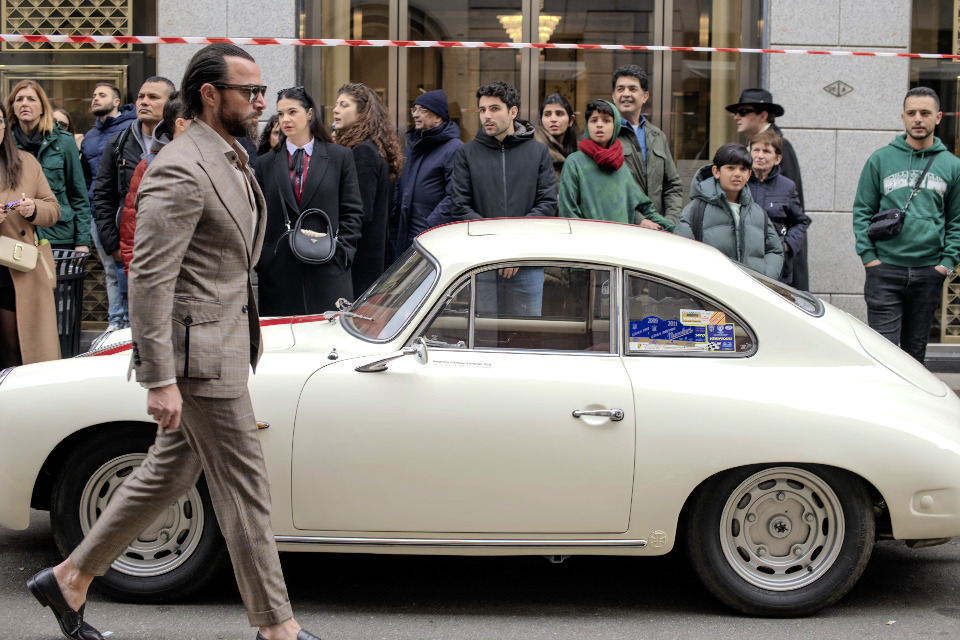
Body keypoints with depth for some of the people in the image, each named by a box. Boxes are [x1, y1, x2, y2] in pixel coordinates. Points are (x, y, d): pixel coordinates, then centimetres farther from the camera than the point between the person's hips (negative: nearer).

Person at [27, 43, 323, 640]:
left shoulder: (232, 159, 13)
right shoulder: (179, 173, -19)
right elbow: (149, 281, -21)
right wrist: (160, 381, -23)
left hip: (227, 342, 10)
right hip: (200, 353, -10)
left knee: (168, 473, 17)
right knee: (245, 488, -1)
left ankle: (69, 579, 29)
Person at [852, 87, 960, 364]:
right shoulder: (880, 160, 4)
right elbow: (862, 210, 5)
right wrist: (868, 255, -5)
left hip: (929, 272, 2)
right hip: (885, 269, -2)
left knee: (915, 349, 10)